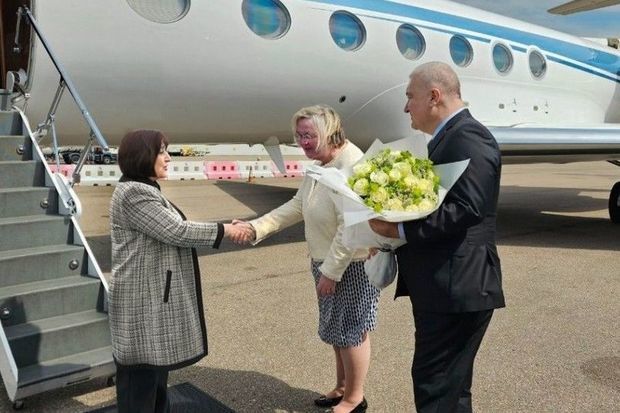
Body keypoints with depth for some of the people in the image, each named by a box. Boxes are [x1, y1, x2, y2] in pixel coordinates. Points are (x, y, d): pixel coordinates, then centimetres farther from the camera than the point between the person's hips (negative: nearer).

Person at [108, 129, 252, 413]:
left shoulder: (146, 190, 14)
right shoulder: (132, 192, -19)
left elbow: (174, 231, 12)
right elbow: (176, 232, -22)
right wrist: (223, 230, -13)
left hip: (155, 295, 11)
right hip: (143, 299, -11)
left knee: (157, 366, 20)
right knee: (142, 375, 3)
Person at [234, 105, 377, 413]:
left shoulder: (352, 165, -23)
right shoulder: (317, 165, 7)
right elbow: (296, 206, 9)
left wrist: (331, 270, -22)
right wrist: (256, 227, -2)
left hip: (352, 264, -9)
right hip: (326, 262, 9)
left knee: (352, 330, 6)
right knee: (337, 328, 21)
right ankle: (342, 387, 39)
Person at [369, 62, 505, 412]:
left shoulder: (469, 136, -14)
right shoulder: (448, 137, 17)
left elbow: (466, 208, -25)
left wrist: (400, 229, -21)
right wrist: (394, 233, 6)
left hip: (458, 287, -10)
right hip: (444, 287, 10)